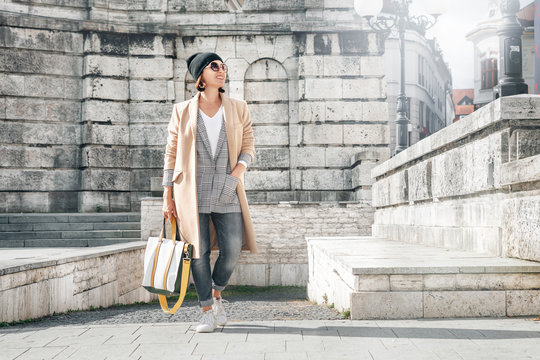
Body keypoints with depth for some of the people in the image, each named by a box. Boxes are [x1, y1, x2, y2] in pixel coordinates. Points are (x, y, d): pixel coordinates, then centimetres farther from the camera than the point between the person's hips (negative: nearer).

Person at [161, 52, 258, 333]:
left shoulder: (238, 109, 10)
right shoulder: (182, 111, 6)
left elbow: (248, 148, 9)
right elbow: (171, 154, 6)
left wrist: (236, 173, -10)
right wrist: (168, 197, 2)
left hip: (226, 190, 1)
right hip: (192, 189, -1)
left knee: (232, 249, -6)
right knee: (199, 250, -3)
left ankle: (216, 294, 23)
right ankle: (207, 311, 12)